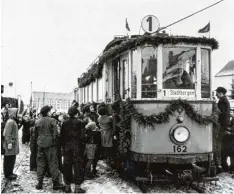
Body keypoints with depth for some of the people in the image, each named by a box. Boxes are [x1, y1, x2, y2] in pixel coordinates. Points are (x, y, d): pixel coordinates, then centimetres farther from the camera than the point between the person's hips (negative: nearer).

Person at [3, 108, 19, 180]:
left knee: (12, 159, 16)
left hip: (13, 143, 10)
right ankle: (8, 174, 7)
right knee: (9, 159, -1)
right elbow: (8, 134, -21)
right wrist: (9, 143, -24)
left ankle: (10, 173, 25)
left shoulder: (13, 121, 13)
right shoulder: (10, 122, -17)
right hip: (10, 144, -10)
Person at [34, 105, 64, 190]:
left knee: (40, 164, 11)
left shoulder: (37, 122, 6)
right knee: (53, 164, 1)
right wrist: (54, 141, 0)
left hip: (40, 145, 5)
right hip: (50, 145, -4)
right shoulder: (52, 120, -9)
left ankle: (39, 183, 14)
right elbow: (55, 133, -13)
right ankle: (56, 183, 5)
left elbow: (35, 134, 13)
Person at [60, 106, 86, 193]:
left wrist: (62, 147, 11)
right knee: (77, 166, 3)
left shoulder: (64, 123, 3)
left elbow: (61, 136, 5)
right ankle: (77, 187, 4)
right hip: (77, 147, -3)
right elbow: (82, 136, -10)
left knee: (67, 166, 10)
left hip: (66, 147, 4)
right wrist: (83, 147, -2)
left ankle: (67, 186, 16)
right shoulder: (79, 123, -8)